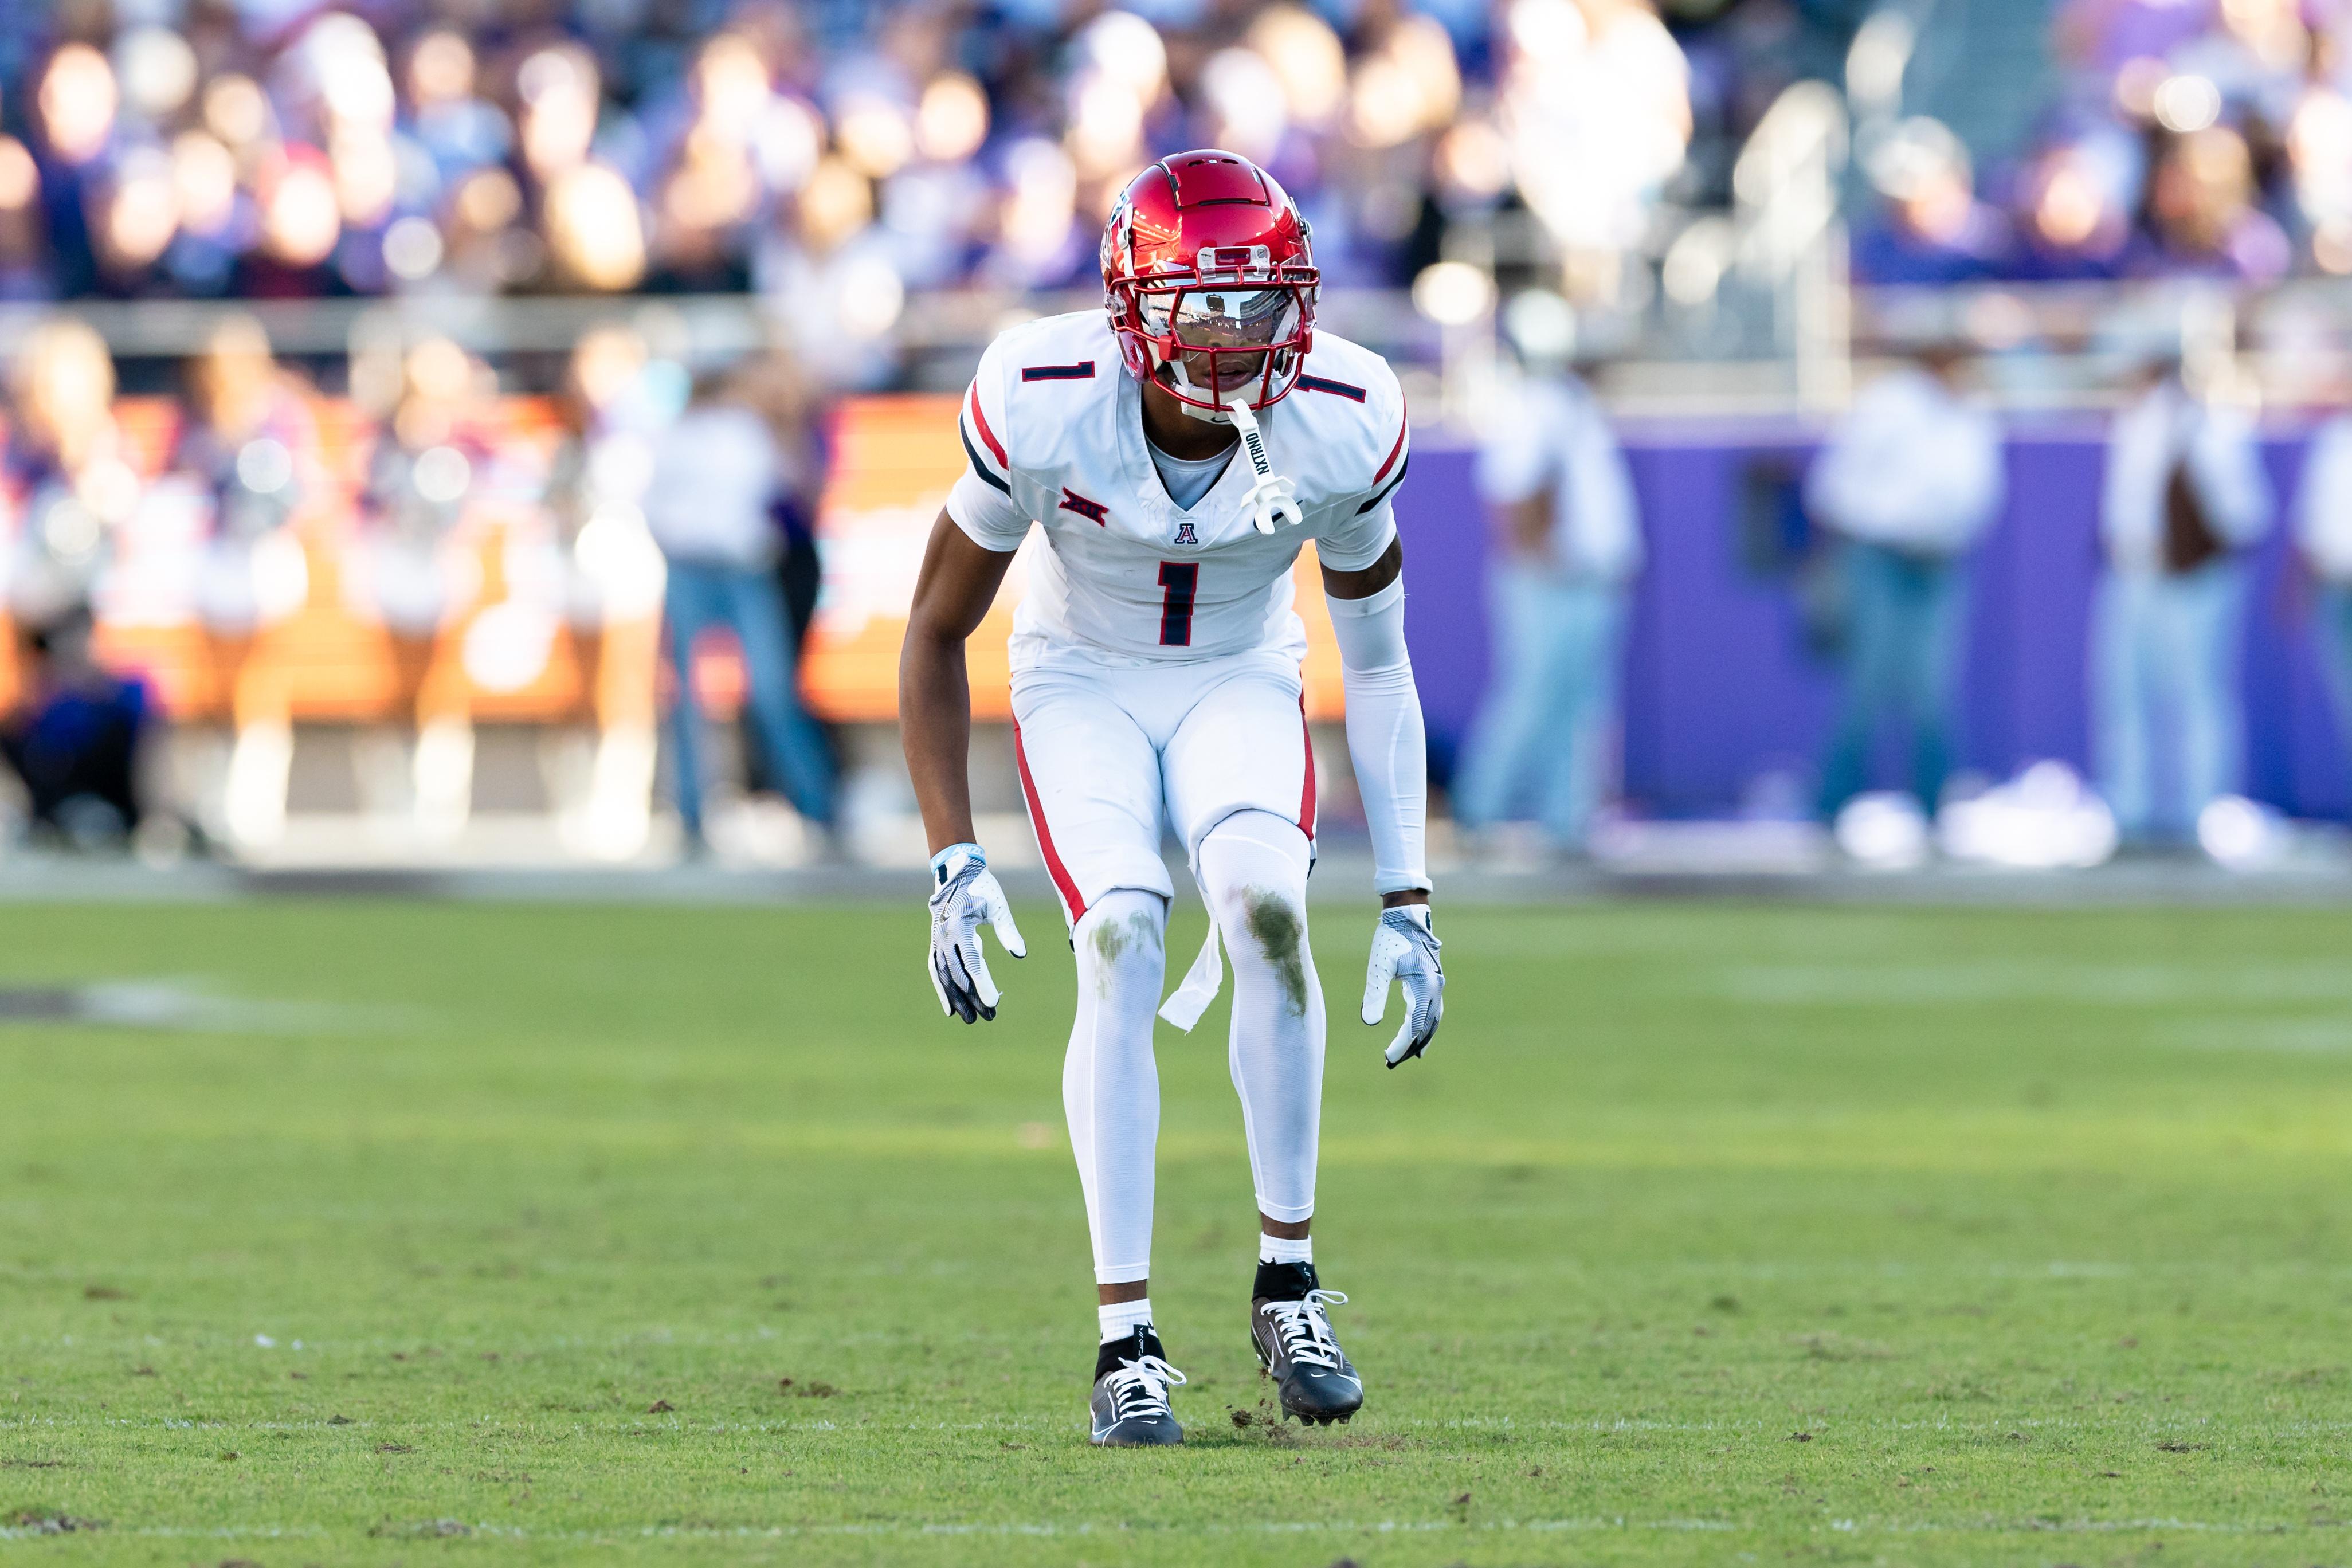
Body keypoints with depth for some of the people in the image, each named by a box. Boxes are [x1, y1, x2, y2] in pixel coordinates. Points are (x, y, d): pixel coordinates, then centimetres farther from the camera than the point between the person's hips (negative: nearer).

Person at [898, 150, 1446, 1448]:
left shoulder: (1339, 426, -21)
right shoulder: (1045, 405, -27)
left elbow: (1376, 663, -5)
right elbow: (936, 630, -12)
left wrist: (1406, 900, -8)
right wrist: (953, 860, -19)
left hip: (1238, 683, 1)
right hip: (1082, 684, -1)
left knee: (1266, 904, -28)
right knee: (1122, 940, -26)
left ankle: (1288, 1281, -12)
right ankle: (1126, 1343, -19)